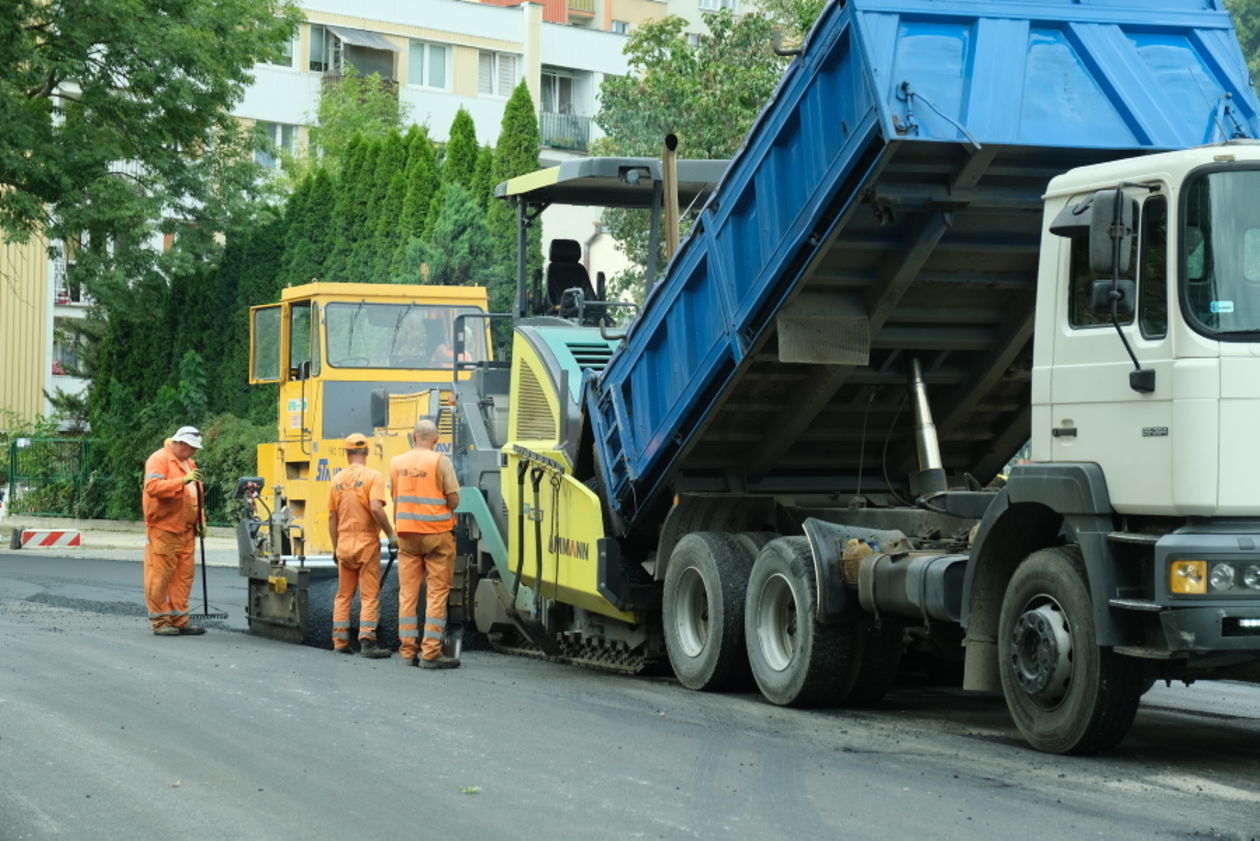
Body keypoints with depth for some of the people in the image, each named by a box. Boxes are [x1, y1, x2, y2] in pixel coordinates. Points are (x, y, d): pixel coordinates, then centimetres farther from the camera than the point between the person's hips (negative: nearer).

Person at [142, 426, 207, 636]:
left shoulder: (189, 463, 21)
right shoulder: (159, 459, -7)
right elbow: (152, 487, -23)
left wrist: (200, 521, 17)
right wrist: (183, 481, -29)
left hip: (185, 531, 8)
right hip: (163, 530, -8)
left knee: (183, 576, 6)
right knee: (160, 576, -6)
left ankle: (179, 619, 11)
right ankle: (160, 621, -2)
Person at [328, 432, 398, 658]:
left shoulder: (338, 479, 7)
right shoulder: (372, 477, -8)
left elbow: (332, 517, 11)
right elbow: (376, 508, -21)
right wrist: (391, 534, -12)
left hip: (344, 544, 5)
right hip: (366, 544, -5)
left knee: (343, 595, 13)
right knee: (369, 596, -1)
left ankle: (340, 641, 13)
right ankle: (367, 641, -7)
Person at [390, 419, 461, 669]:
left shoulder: (396, 462, 6)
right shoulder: (440, 461, -8)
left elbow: (395, 498, 10)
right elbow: (454, 500, -9)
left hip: (406, 533, 4)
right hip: (437, 532, -4)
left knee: (408, 592, 8)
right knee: (437, 591, -1)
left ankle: (408, 651, 9)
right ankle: (430, 652, -6)